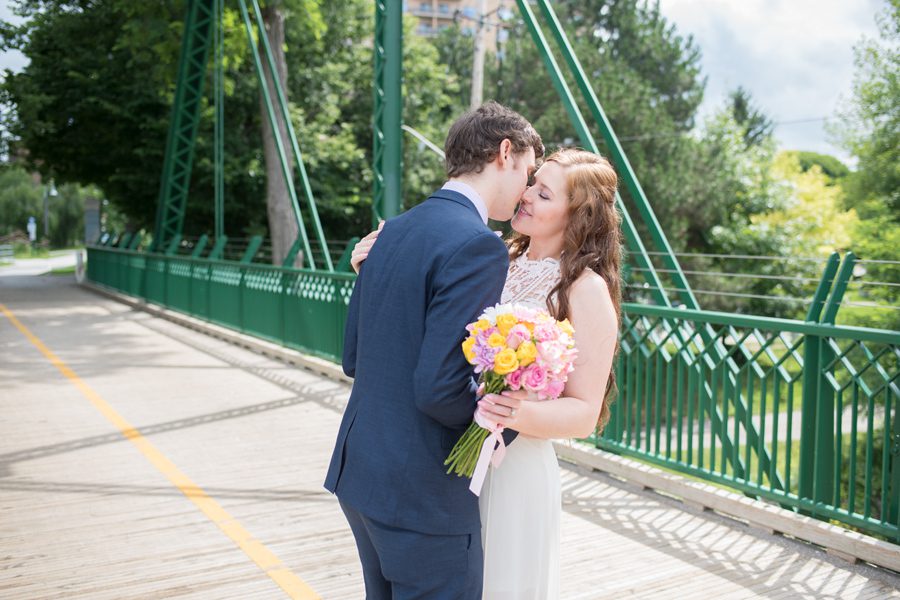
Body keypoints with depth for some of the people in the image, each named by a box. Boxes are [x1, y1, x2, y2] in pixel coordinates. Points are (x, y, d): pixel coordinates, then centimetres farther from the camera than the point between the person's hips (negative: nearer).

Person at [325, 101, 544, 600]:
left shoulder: (391, 232, 7)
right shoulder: (478, 246, -19)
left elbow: (353, 358, 11)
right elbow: (439, 389, -25)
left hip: (358, 471, 9)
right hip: (421, 493, -8)